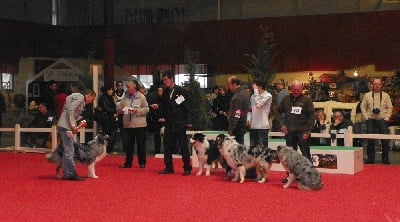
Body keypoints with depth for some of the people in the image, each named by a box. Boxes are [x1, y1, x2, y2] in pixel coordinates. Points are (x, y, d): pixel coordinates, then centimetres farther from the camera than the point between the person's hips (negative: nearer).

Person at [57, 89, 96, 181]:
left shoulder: (81, 100, 22)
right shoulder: (80, 97, -7)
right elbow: (70, 110, -19)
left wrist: (75, 126, 7)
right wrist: (73, 125, -18)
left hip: (65, 126, 10)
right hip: (66, 126, -10)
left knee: (66, 151, 12)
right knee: (69, 151, -7)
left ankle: (67, 174, 16)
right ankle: (72, 173, -5)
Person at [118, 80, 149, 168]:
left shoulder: (142, 97, -3)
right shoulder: (125, 97, 9)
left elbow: (146, 109, -8)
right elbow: (120, 109, 13)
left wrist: (136, 111, -19)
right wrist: (120, 110, -10)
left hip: (140, 125, -4)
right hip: (127, 125, 4)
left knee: (141, 145, 5)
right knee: (127, 145, 6)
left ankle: (142, 162, 17)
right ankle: (128, 163, 17)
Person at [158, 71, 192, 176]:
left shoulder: (180, 90, -7)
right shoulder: (166, 92, 10)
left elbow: (187, 106, -8)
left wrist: (188, 121, -12)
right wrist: (163, 117, 0)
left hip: (180, 123, -6)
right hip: (169, 123, 6)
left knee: (184, 146, 0)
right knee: (168, 146, 6)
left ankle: (187, 168, 6)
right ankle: (168, 167, 14)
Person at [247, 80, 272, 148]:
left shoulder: (268, 96, -6)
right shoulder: (253, 96, 11)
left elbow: (258, 104, -20)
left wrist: (256, 91, -13)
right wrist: (248, 118, 2)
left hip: (262, 126, -6)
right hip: (253, 125, 6)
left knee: (262, 147, -5)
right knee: (252, 146, 11)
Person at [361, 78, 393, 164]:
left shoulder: (386, 95, 5)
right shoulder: (367, 95, 5)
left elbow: (390, 108, 7)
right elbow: (363, 107, 9)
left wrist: (386, 118, -1)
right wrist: (366, 117, 0)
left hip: (382, 120, 0)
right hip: (371, 120, 0)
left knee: (385, 140, -3)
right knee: (370, 140, -1)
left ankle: (385, 159, 8)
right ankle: (370, 158, 9)